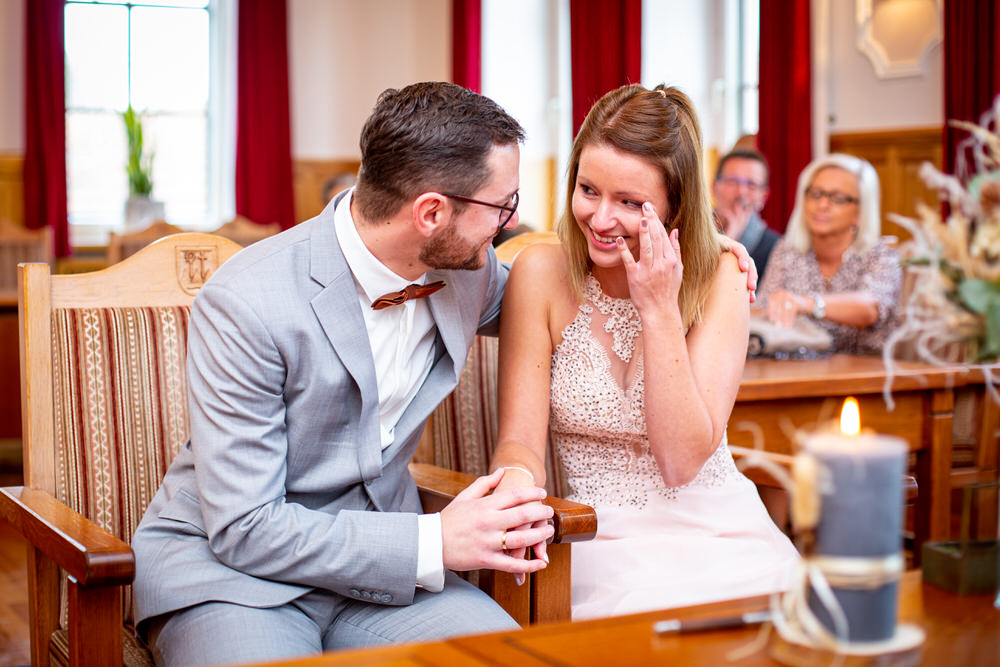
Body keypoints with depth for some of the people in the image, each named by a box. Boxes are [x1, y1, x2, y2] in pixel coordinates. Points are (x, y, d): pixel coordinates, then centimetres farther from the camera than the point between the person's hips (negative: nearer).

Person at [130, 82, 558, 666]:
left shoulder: (465, 268, -2)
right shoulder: (244, 305, -22)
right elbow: (243, 528, -21)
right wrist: (435, 544, -24)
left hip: (376, 561, 5)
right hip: (228, 566, -4)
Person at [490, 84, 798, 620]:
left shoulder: (718, 280, -4)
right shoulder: (542, 274, -4)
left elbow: (682, 461, -11)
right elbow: (521, 438, -6)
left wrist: (660, 310, -17)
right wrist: (516, 482, -30)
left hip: (721, 533, 1)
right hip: (606, 540, -1)